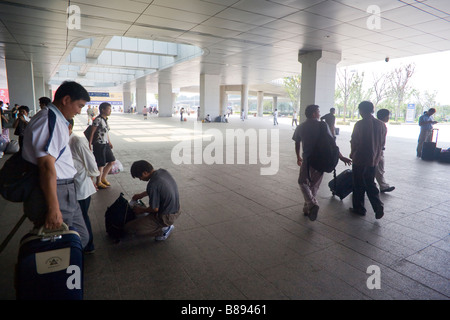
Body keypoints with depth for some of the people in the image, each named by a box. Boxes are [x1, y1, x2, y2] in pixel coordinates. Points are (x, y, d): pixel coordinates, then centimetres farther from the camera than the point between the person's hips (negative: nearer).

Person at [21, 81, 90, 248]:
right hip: (54, 193, -10)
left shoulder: (57, 120, 16)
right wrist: (54, 209, -26)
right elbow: (46, 166, -25)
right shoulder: (50, 121, -17)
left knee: (81, 237, 16)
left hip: (64, 192, 10)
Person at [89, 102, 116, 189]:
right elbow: (92, 132, -14)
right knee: (101, 164, 0)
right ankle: (98, 182, 16)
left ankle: (103, 178, 27)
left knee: (112, 161, 11)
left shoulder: (105, 119, 11)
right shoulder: (98, 120, -15)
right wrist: (90, 144, -16)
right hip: (99, 145, -9)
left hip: (106, 144, 9)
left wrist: (109, 142, 23)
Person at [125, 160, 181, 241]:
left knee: (129, 228, -6)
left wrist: (141, 210, 1)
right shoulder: (163, 171, -3)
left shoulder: (153, 184, -27)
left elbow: (155, 209, -18)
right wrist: (141, 194, 18)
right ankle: (166, 225, 16)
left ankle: (164, 229, -1)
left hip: (166, 217, -9)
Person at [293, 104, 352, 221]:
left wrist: (298, 158, 24)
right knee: (314, 185, 15)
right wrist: (341, 157, 3)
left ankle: (312, 204, -12)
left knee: (303, 182, 12)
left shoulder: (300, 127, 1)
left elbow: (297, 144, 8)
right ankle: (307, 209, 22)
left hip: (307, 159, 0)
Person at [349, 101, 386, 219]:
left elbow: (354, 142, -9)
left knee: (359, 185, 8)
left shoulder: (359, 124, -15)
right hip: (374, 159, 5)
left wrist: (353, 154, 9)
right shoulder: (381, 124, 1)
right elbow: (382, 143, 7)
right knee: (370, 183, 17)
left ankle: (359, 208, 18)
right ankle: (378, 207, 4)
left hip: (360, 159, -5)